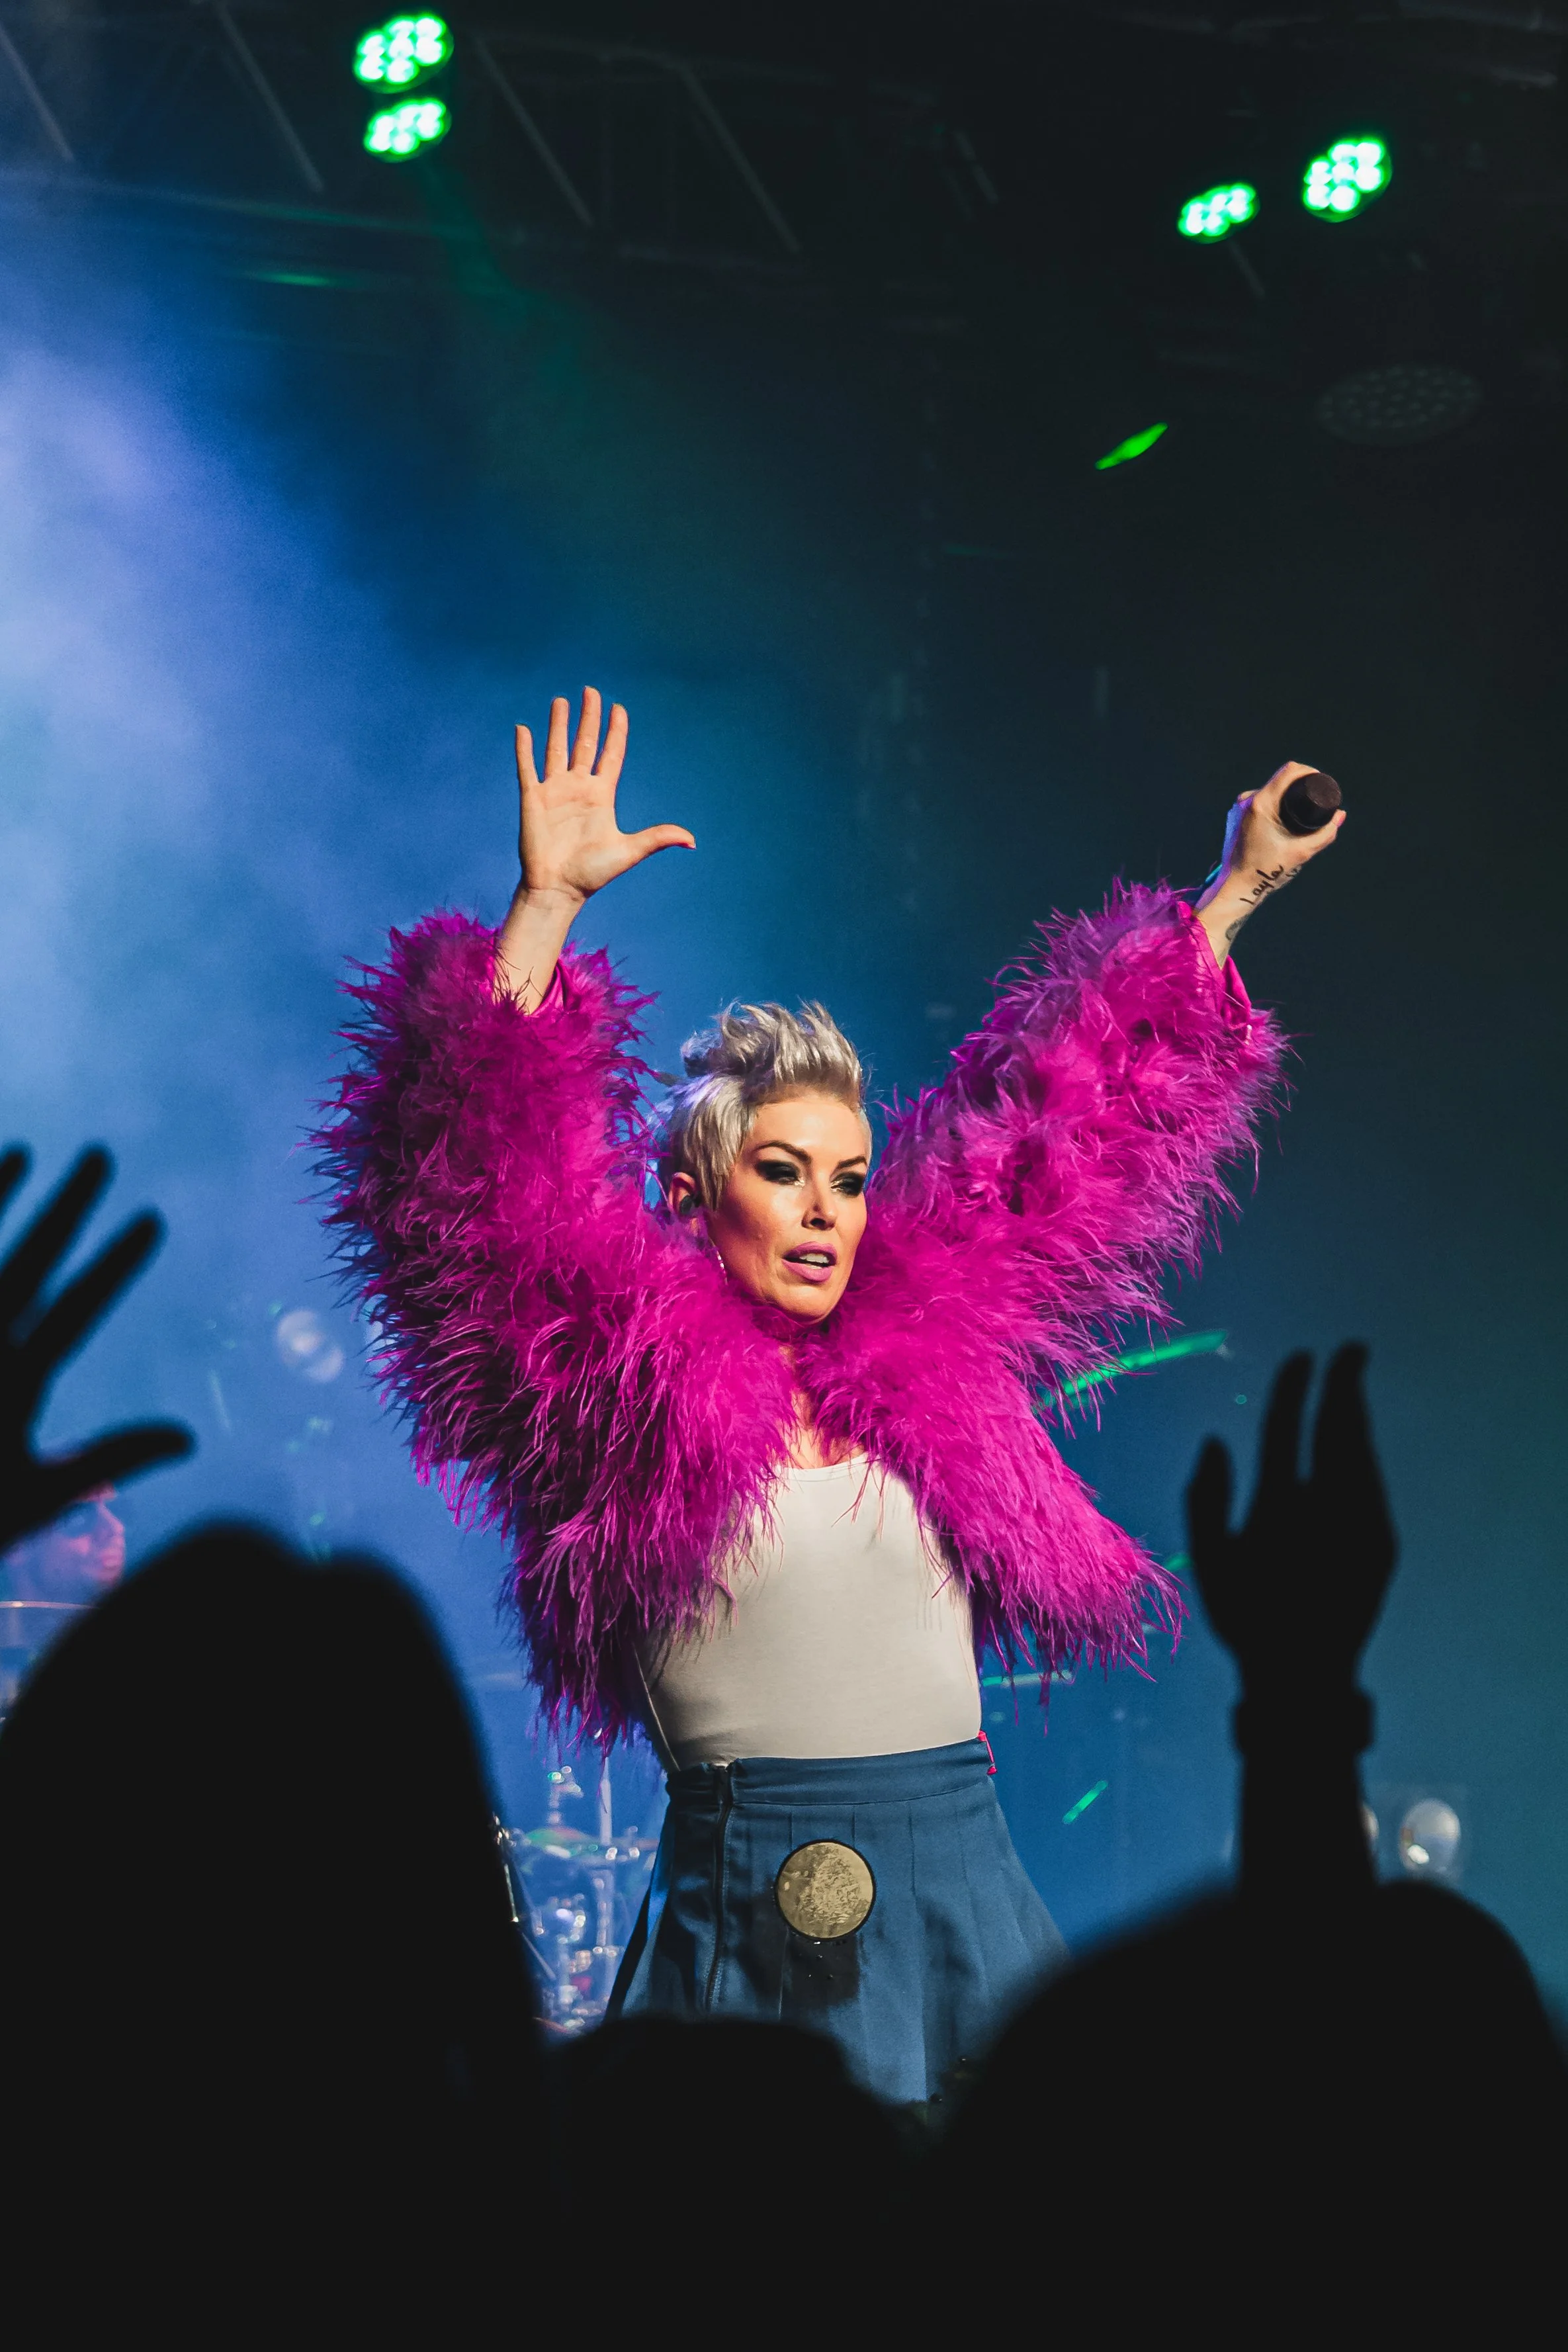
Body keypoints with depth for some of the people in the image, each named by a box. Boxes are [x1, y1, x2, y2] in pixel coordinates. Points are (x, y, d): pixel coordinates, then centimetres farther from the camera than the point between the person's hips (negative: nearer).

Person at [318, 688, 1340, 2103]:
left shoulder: (931, 1339, 12)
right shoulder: (633, 1379, 0)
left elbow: (1088, 1117, 20)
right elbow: (479, 1155, -10)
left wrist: (1234, 896, 26)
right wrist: (550, 903, -15)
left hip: (968, 1893, 5)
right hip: (752, 1911, -4)